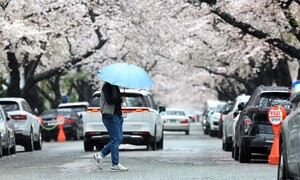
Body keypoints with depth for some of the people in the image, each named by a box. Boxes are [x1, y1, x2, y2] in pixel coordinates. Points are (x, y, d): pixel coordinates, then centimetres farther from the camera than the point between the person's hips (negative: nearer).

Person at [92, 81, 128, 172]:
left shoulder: (115, 86, 19)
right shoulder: (107, 86, -10)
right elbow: (109, 100, -21)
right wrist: (120, 100, -10)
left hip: (117, 115, 10)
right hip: (110, 116, -10)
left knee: (119, 139, 8)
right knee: (116, 139, -9)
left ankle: (99, 155, 12)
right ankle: (115, 165, -6)